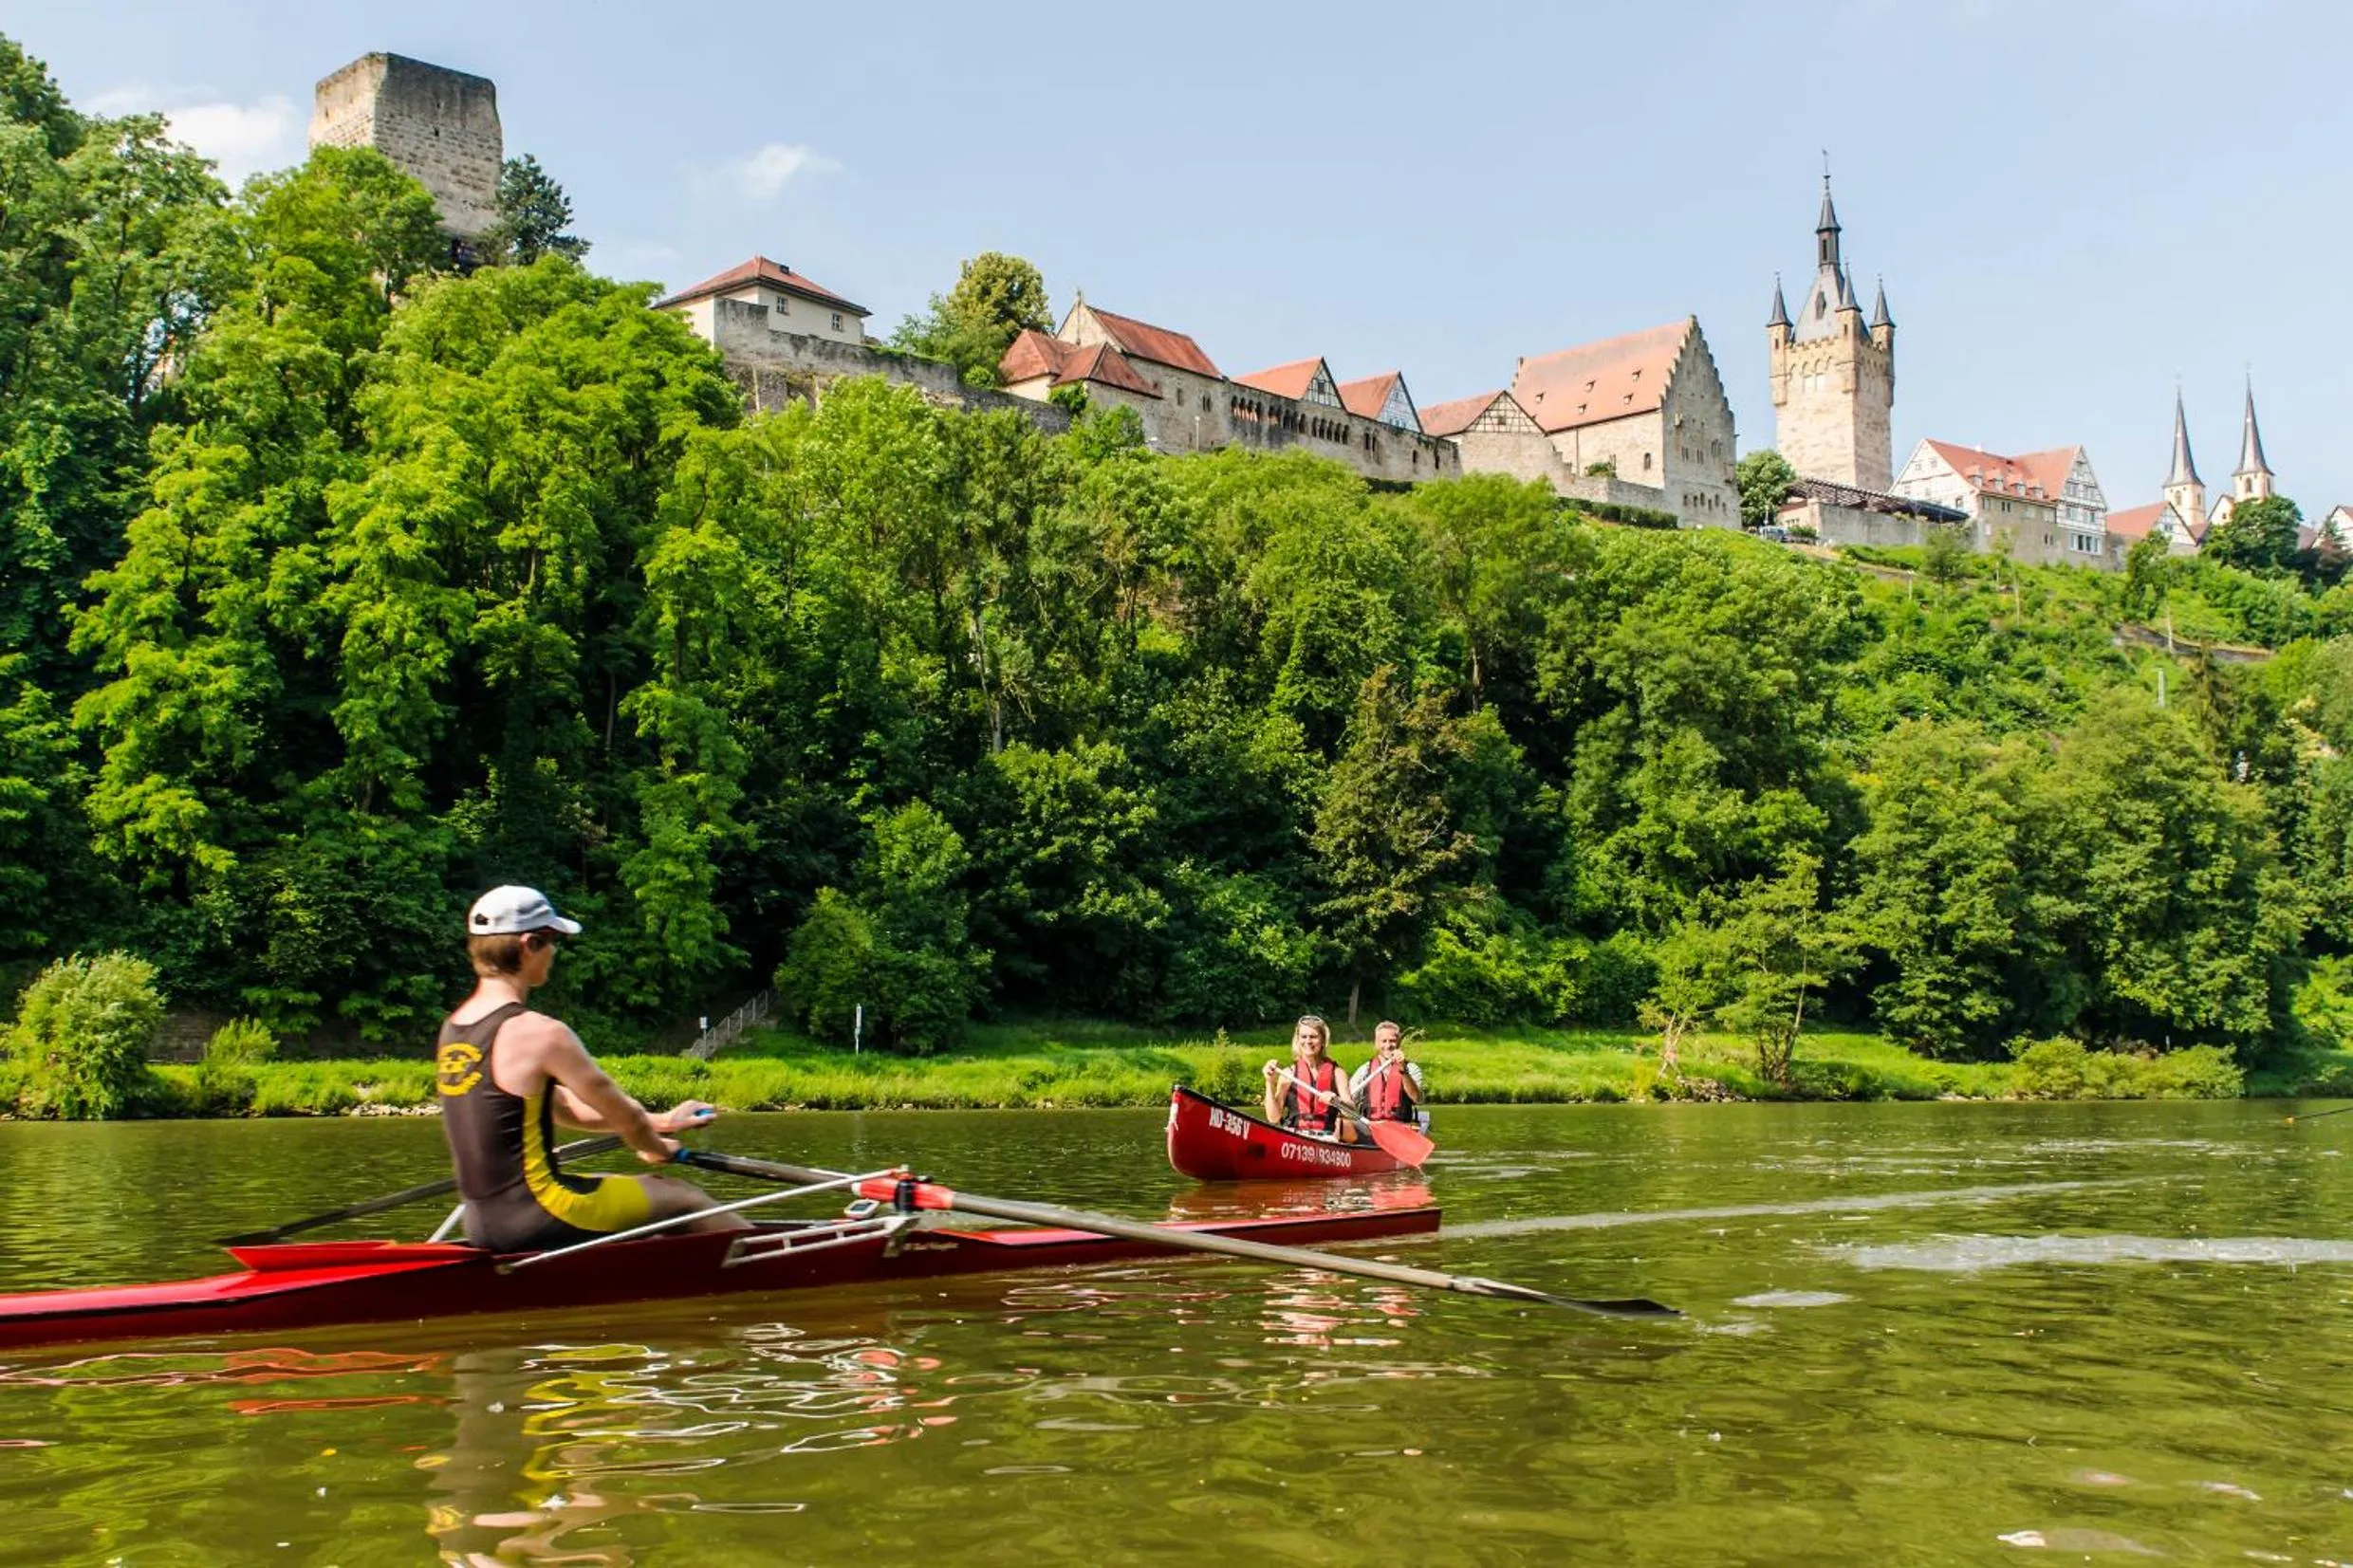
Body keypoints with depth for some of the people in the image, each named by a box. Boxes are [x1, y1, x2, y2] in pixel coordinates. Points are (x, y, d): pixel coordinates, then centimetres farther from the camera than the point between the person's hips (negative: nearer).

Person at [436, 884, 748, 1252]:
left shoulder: (453, 1028, 9)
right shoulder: (540, 1033, -18)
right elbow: (622, 1114, -7)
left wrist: (658, 1122, 17)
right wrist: (656, 1148, 16)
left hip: (482, 1223, 9)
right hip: (534, 1217, -9)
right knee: (686, 1198, 8)